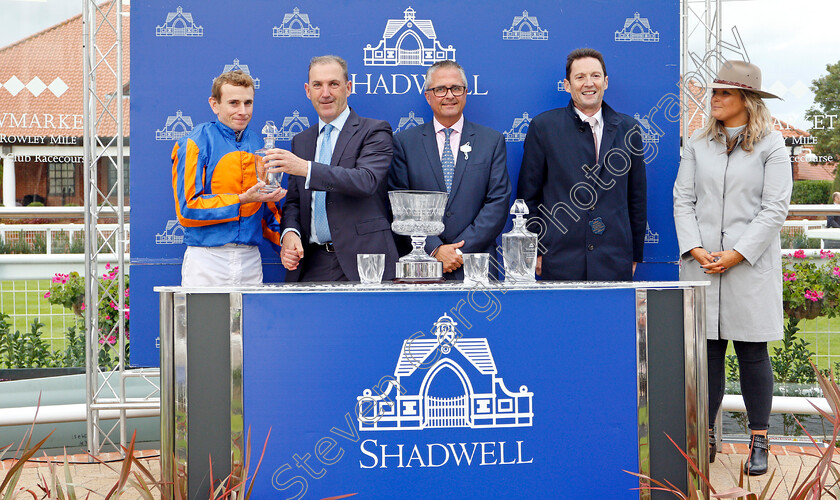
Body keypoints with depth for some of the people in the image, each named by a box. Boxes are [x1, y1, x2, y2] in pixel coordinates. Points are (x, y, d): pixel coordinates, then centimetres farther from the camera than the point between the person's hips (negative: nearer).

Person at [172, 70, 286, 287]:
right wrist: (241, 200, -14)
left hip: (250, 261, 4)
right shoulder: (195, 144, -3)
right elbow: (187, 210, -9)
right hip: (207, 259, -4)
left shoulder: (259, 146, 12)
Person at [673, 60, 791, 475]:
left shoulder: (771, 145, 1)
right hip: (701, 265, 3)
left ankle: (759, 442, 11)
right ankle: (705, 438, 13)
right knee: (706, 351, 4)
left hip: (750, 266, -3)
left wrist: (737, 254, -12)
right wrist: (696, 249, -7)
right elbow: (683, 199, 7)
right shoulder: (698, 144, 11)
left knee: (752, 353, 2)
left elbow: (775, 208, -5)